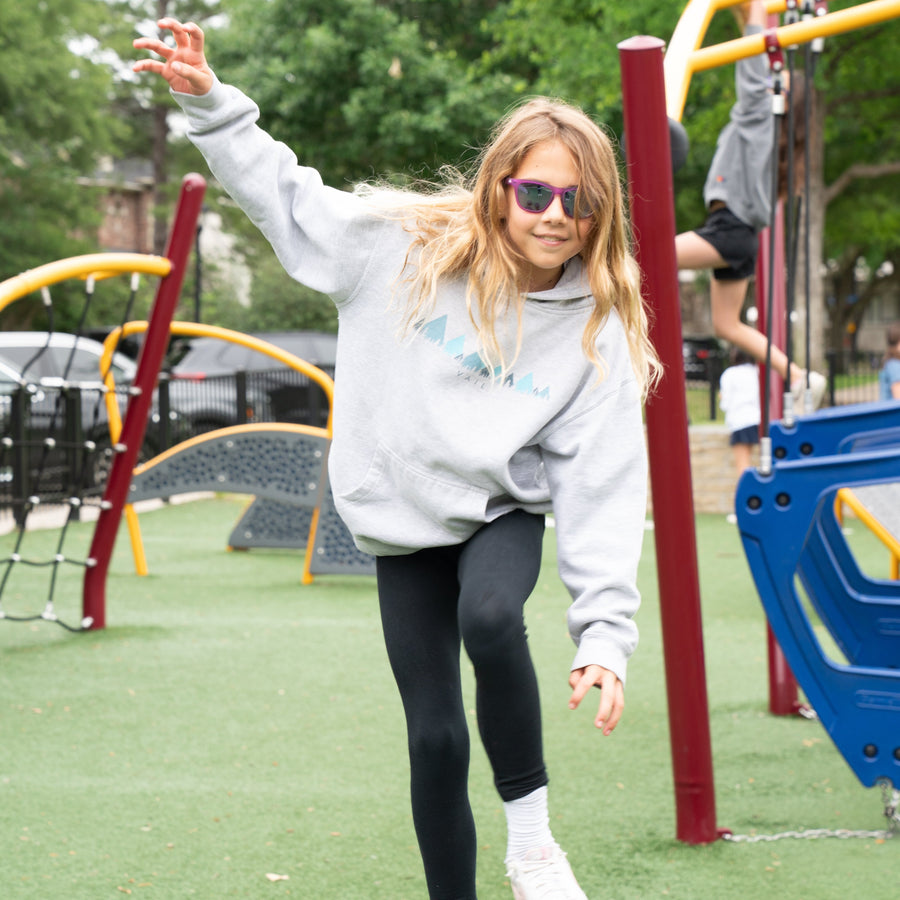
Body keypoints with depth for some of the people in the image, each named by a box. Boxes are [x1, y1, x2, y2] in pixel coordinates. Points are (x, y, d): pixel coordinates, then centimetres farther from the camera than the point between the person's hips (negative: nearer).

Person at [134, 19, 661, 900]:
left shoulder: (599, 329, -13)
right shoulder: (409, 244, -11)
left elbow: (602, 488, -16)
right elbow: (285, 195, 0)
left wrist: (605, 630, -23)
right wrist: (210, 102, -9)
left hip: (502, 512, -1)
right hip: (402, 521, 1)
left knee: (491, 619, -34)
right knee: (434, 737, -2)